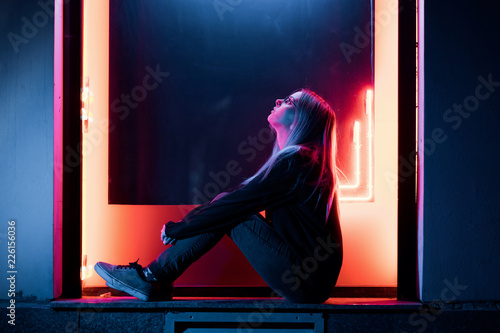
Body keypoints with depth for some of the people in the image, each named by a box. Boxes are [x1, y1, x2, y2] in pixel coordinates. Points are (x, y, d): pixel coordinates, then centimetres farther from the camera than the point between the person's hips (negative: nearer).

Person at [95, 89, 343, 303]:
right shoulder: (308, 159, 14)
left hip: (305, 282, -9)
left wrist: (176, 229, -4)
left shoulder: (294, 161, -17)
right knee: (225, 210, 5)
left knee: (228, 215, -9)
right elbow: (239, 200, 20)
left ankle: (152, 278, -1)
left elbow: (236, 204, -15)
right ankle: (155, 280, 4)